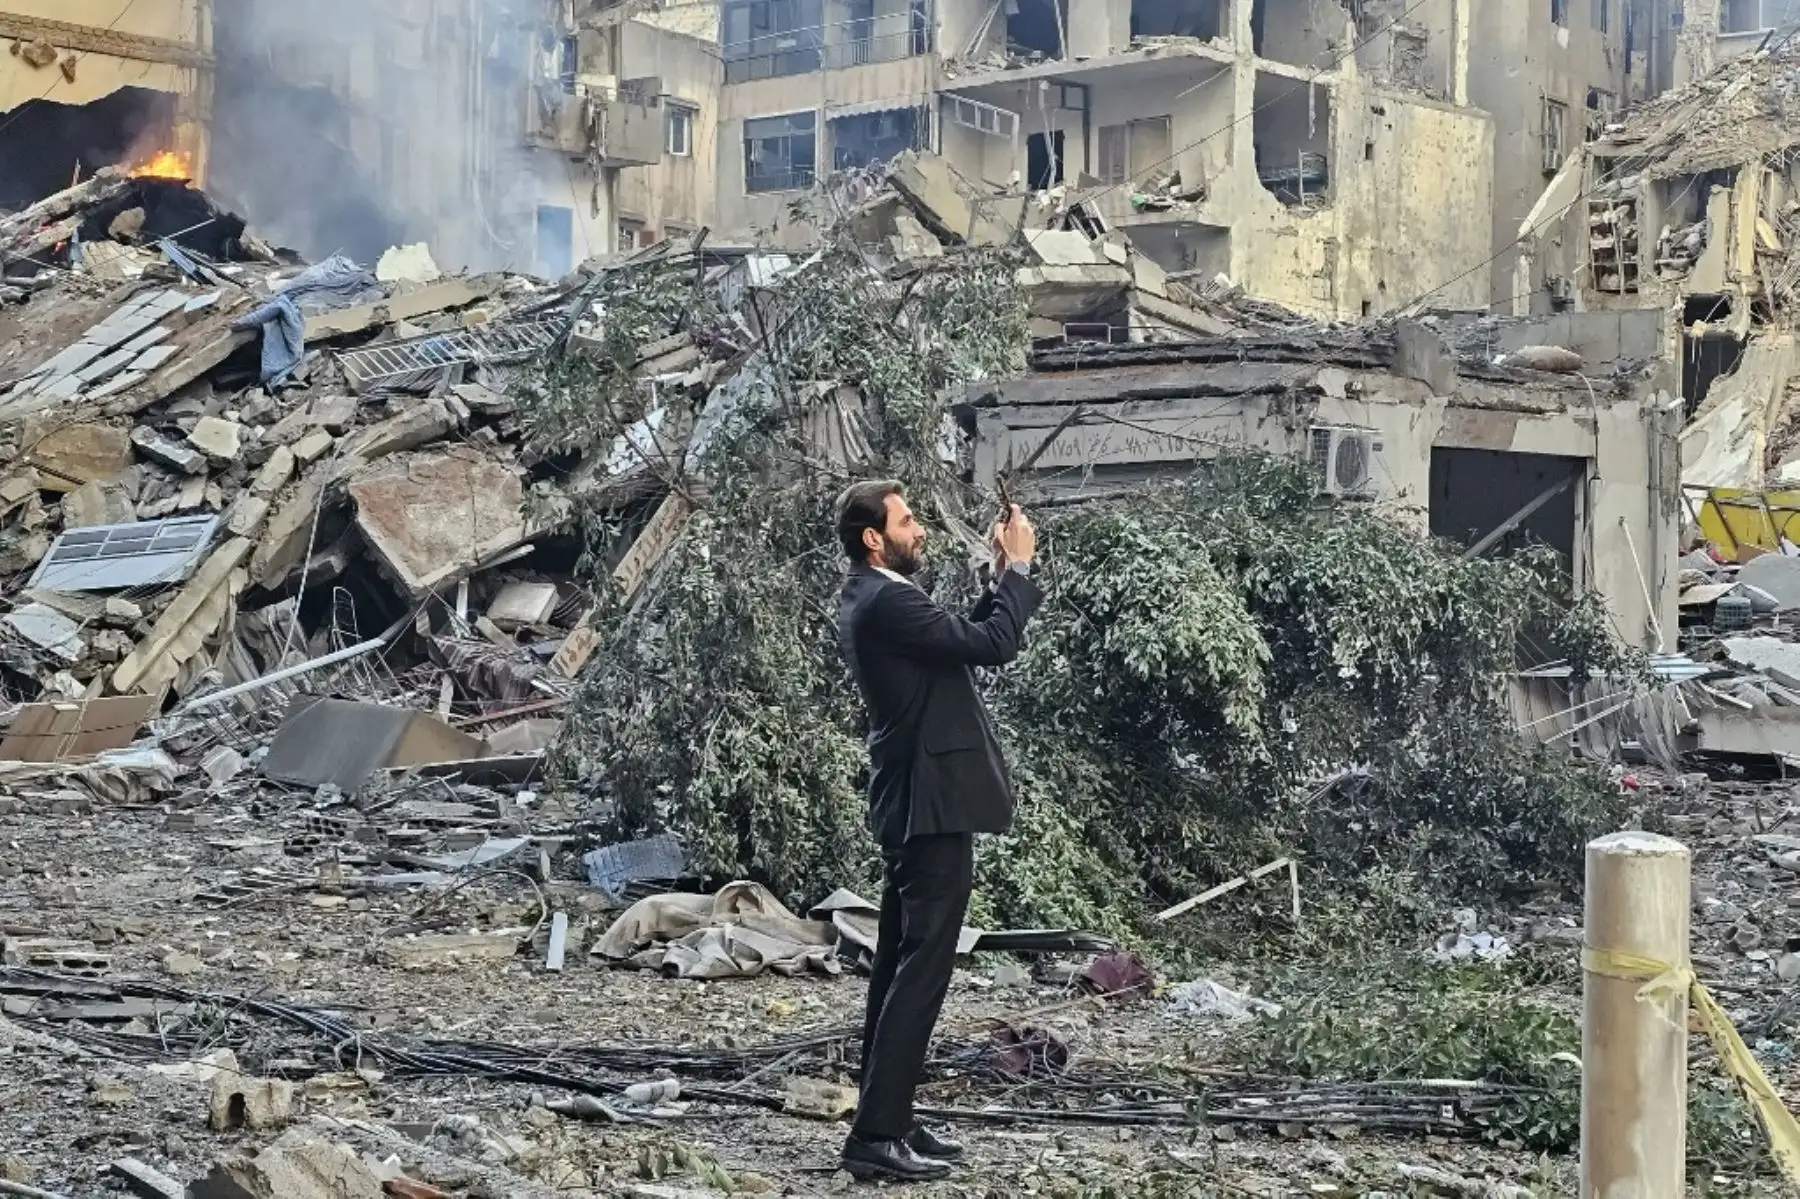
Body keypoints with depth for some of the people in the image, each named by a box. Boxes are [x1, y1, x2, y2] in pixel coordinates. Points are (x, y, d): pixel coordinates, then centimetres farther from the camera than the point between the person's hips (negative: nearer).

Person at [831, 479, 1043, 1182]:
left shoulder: (869, 599, 14)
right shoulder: (888, 602, -18)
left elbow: (964, 641, 20)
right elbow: (992, 646, -22)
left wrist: (1000, 578, 11)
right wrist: (1018, 567, -10)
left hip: (909, 804, 11)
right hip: (934, 804, -11)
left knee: (901, 962, 13)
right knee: (922, 966, -9)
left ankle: (885, 1121, 18)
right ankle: (878, 1135, -9)